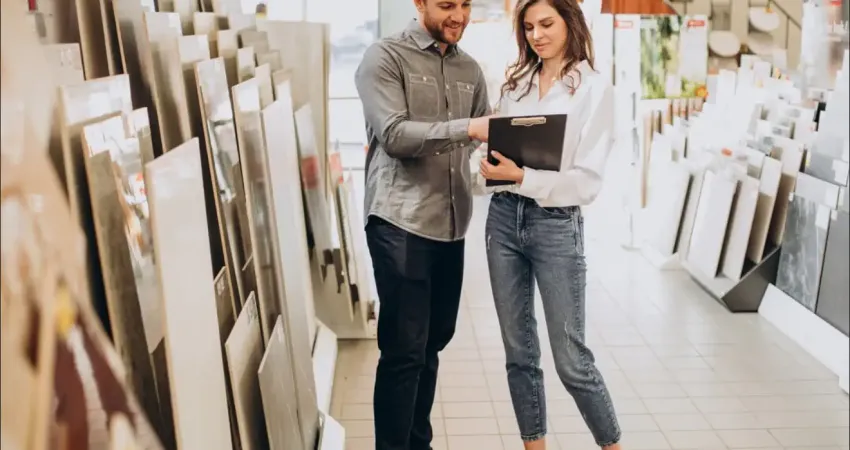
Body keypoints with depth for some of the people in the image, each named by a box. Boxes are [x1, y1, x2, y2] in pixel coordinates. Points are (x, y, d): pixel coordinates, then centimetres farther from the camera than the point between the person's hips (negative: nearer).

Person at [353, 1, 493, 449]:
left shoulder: (469, 69, 14)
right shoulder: (385, 56, -5)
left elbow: (484, 138, 17)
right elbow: (394, 134, -17)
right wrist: (466, 128, -26)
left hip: (451, 223, 7)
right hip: (400, 222, -6)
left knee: (433, 342, 15)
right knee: (404, 349, -4)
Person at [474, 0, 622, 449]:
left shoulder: (594, 87, -5)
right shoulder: (515, 83, 10)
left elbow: (588, 180, -10)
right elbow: (495, 144, 12)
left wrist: (524, 177, -22)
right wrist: (491, 171, -10)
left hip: (557, 225, -5)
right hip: (504, 218, 5)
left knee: (570, 359, 2)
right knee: (519, 351, 11)